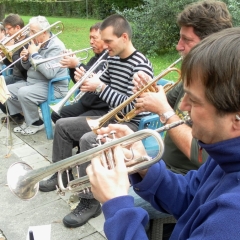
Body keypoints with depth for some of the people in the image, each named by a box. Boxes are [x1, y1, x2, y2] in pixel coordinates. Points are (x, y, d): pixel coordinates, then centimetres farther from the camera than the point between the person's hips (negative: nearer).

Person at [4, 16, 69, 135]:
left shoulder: (56, 47, -18)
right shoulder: (38, 43, 9)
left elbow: (49, 73, -32)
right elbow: (28, 67, 17)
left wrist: (34, 54, -24)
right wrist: (25, 59, -7)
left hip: (53, 87, -10)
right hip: (33, 82, 10)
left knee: (23, 93, -31)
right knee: (8, 90, 4)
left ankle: (36, 123, -8)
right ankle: (28, 118, 11)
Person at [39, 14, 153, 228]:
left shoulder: (141, 66, -21)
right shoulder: (113, 59, 6)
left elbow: (130, 107, -26)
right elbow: (104, 86, 17)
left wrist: (100, 87, -24)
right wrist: (87, 78, -4)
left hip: (131, 124, -10)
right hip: (110, 117, 10)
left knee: (88, 139, -34)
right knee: (62, 125, 11)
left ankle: (90, 202, -20)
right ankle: (62, 175, 25)